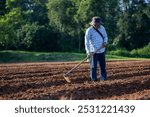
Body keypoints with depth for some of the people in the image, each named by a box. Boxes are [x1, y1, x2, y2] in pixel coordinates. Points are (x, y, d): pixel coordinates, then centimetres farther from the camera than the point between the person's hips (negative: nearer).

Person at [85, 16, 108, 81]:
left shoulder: (102, 28, 7)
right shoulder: (89, 30, -10)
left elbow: (105, 36, 19)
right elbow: (87, 41, -15)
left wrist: (105, 42, -4)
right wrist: (88, 51, -25)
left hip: (102, 50, 5)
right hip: (93, 51, -5)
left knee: (103, 65, 9)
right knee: (93, 66, -2)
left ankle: (103, 78, 20)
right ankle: (93, 79, 7)